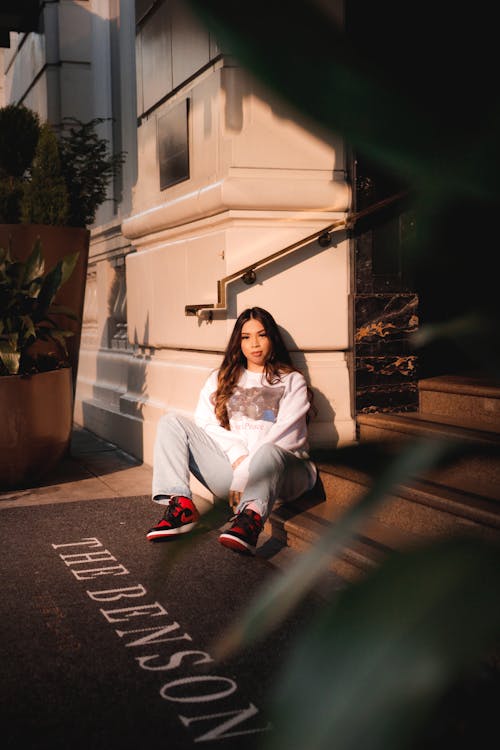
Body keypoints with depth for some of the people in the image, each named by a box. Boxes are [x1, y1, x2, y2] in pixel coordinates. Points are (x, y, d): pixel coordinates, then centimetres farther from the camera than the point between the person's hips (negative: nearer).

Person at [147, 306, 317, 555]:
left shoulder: (292, 381, 12)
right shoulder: (221, 379, 23)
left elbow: (286, 432, -3)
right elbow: (204, 423, 9)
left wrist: (248, 468, -15)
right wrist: (237, 454, -10)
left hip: (280, 469, -3)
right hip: (230, 465, 4)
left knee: (268, 452, -39)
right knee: (171, 423, -10)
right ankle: (181, 506, -27)